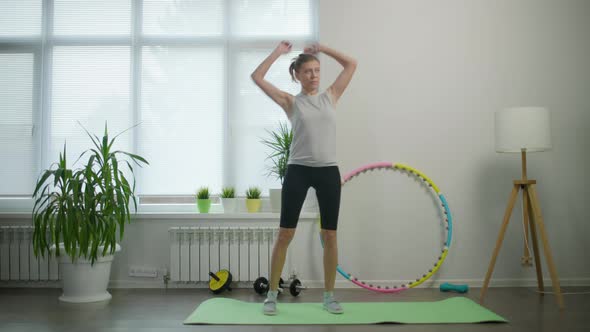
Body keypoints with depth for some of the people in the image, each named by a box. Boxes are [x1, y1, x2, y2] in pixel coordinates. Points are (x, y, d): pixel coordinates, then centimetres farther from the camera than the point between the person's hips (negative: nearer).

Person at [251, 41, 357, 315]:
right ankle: (272, 295, 14)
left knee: (330, 235, 5)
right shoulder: (291, 102, 5)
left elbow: (351, 64, 15)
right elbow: (257, 77, -1)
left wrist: (323, 49, 14)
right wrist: (279, 51, 6)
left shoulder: (330, 97, 12)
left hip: (328, 171, 2)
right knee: (285, 233, 1)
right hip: (298, 171, -2)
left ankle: (329, 296, 19)